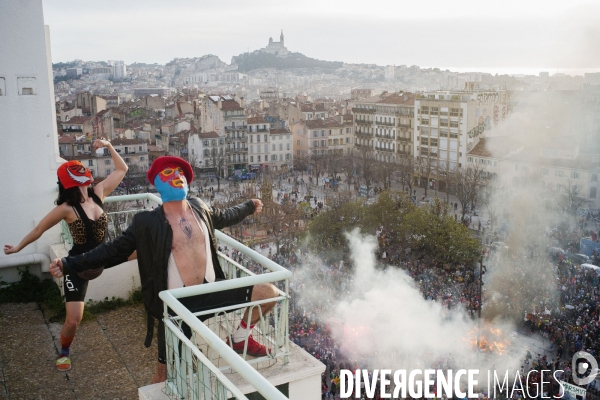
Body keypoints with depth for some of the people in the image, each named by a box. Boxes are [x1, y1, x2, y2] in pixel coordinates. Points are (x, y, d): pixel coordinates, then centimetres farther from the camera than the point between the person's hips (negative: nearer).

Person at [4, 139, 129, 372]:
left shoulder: (98, 193, -5)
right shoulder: (67, 208, -19)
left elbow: (122, 169, 0)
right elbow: (39, 229, -7)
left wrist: (109, 146, -8)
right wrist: (19, 247, 3)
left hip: (101, 259, 5)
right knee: (73, 319, -2)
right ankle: (64, 353, 28)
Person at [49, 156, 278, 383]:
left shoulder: (200, 208, 3)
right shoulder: (148, 223, -10)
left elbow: (223, 217, 23)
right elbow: (115, 249, -6)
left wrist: (249, 207, 40)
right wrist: (70, 264, -14)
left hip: (211, 291, 4)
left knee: (268, 293, -6)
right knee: (164, 373, 4)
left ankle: (240, 339, 18)